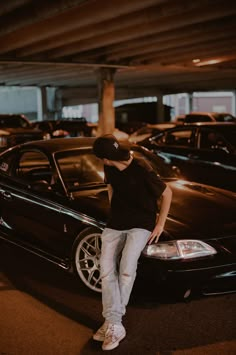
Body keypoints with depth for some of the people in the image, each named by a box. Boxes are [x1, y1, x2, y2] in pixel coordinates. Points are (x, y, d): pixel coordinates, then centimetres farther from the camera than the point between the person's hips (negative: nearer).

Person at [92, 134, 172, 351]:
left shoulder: (142, 170, -18)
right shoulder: (110, 169, 0)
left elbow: (167, 193, -7)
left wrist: (160, 224, -6)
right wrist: (115, 212, 14)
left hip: (141, 225, -5)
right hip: (115, 225, 6)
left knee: (127, 267, -25)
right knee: (106, 270, -12)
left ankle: (112, 322, -11)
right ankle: (114, 325, -13)